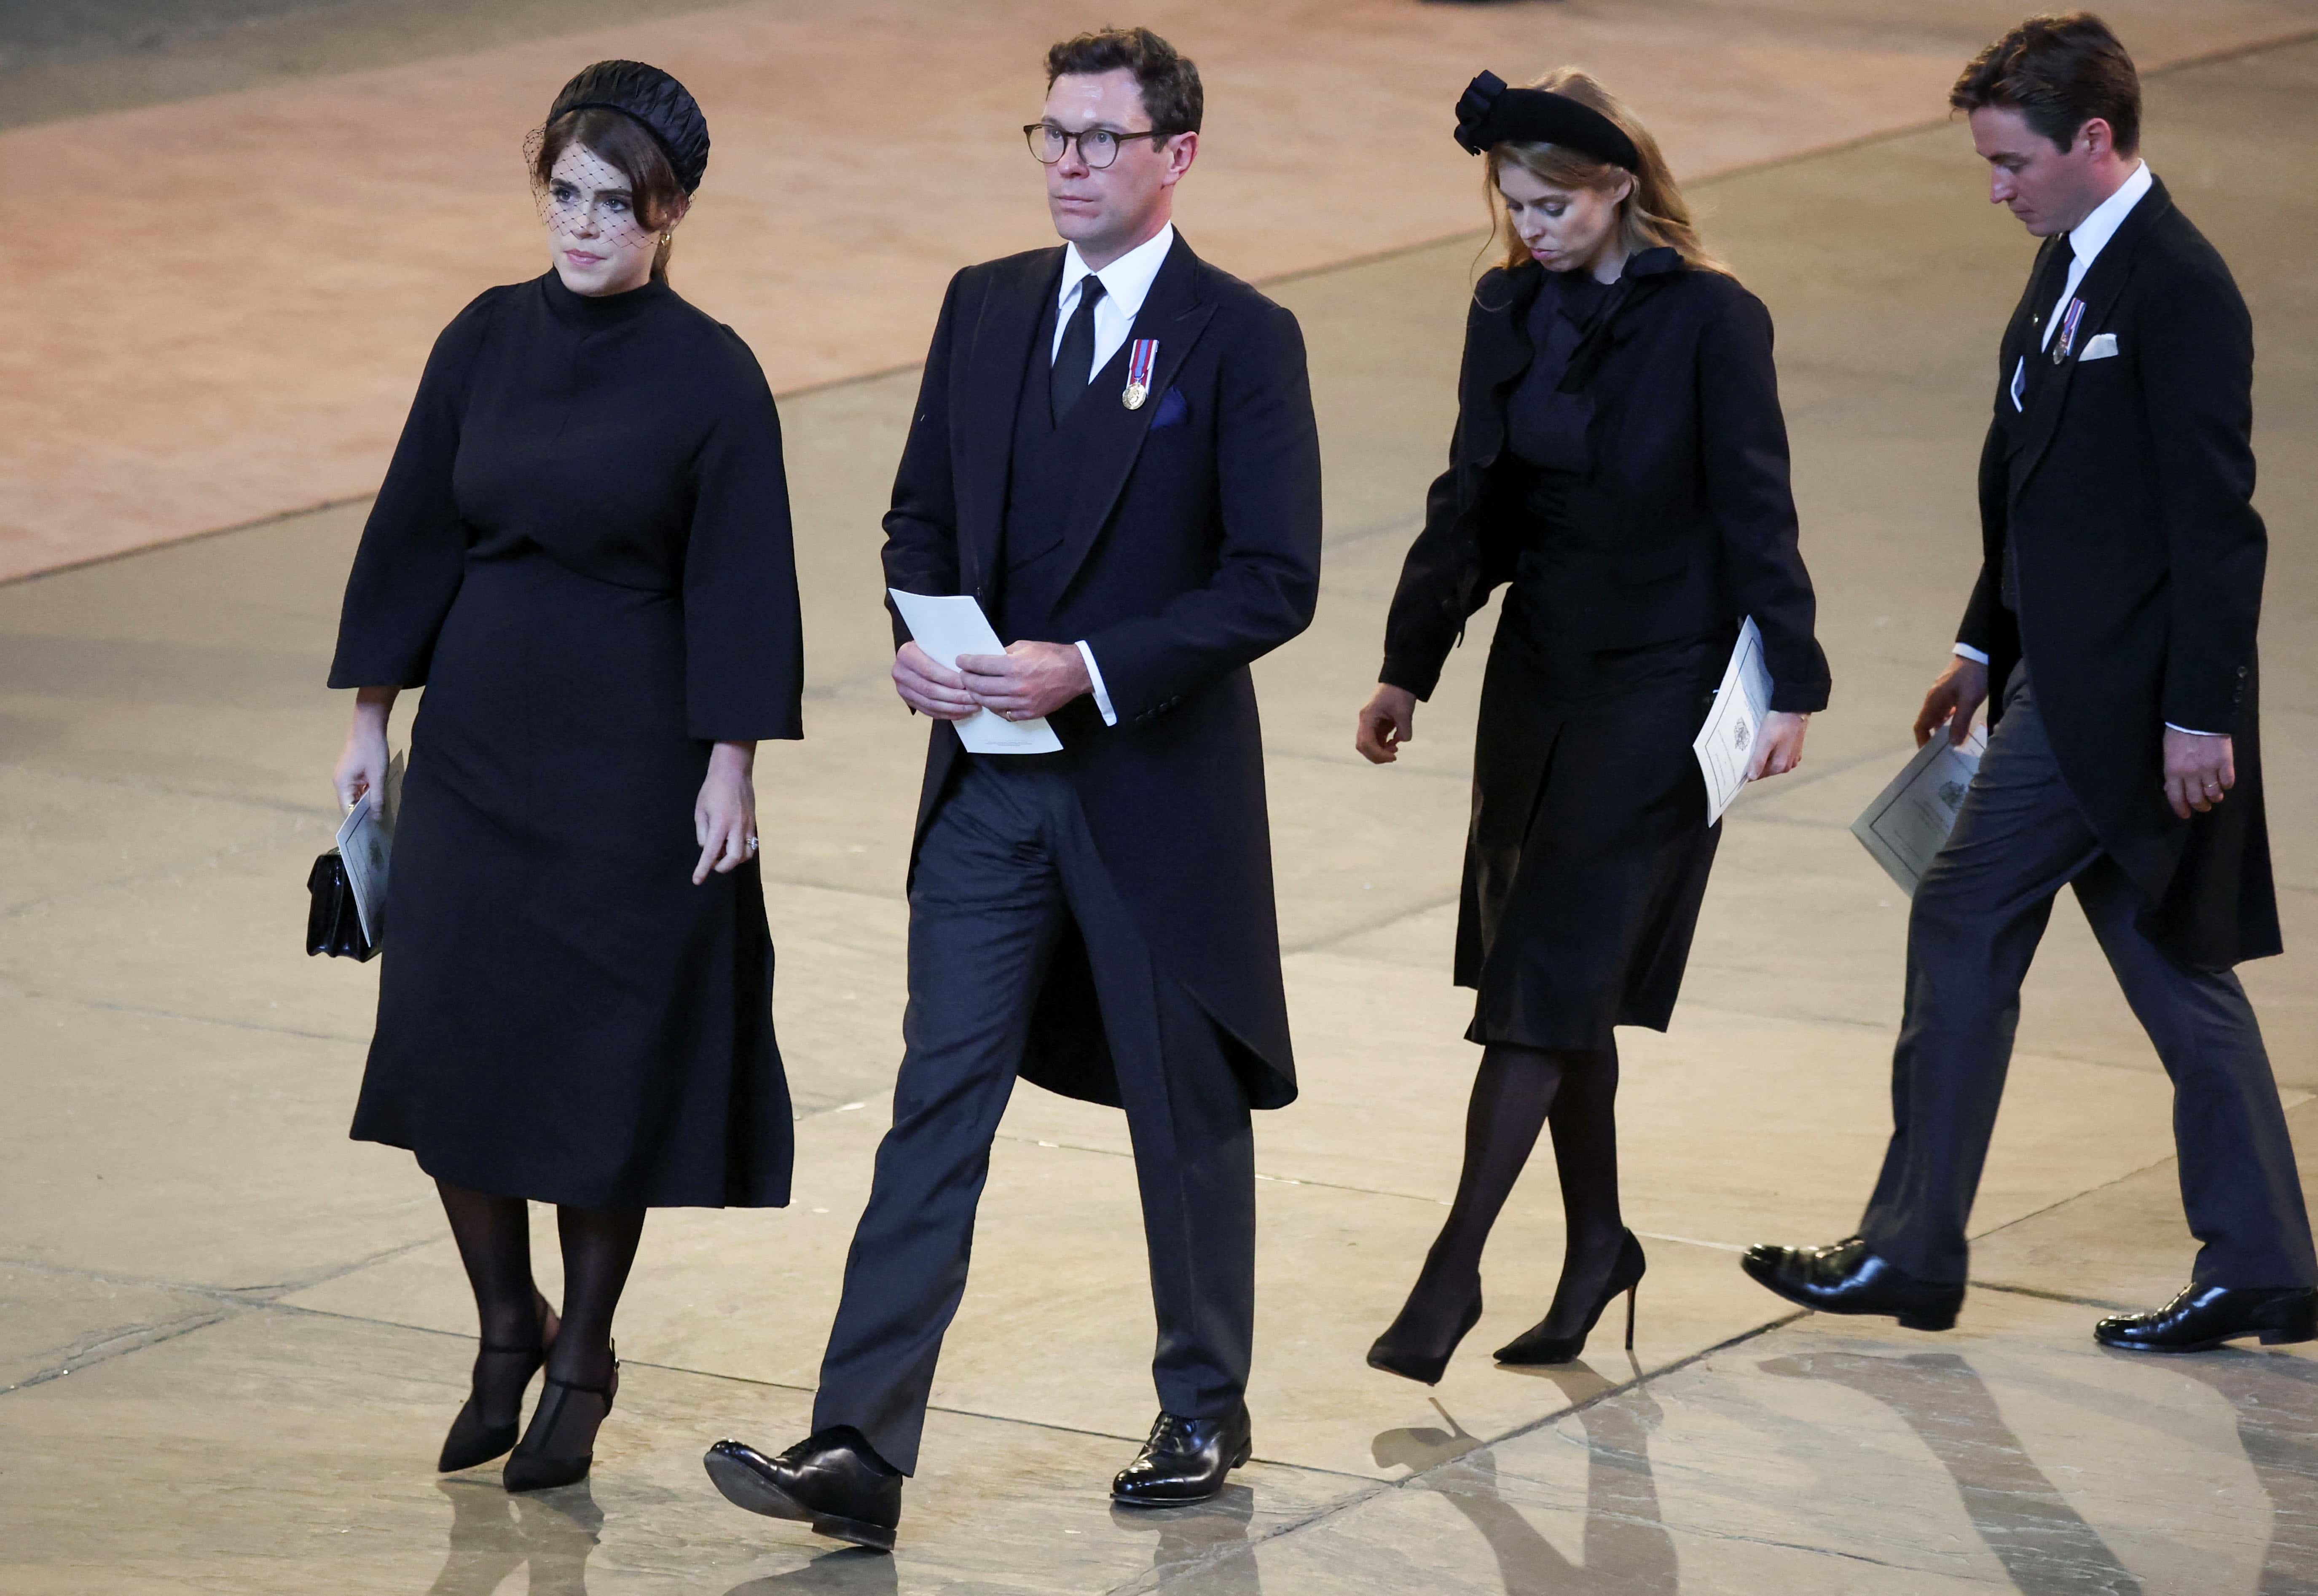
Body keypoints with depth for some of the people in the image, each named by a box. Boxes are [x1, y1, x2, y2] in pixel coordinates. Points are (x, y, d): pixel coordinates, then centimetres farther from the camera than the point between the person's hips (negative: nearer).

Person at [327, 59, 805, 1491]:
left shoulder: (711, 376, -9)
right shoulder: (487, 340, 3)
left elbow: (736, 583, -8)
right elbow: (417, 530, 8)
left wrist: (731, 768, -11)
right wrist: (372, 713, 7)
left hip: (628, 756, -4)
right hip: (477, 737, 4)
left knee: (605, 1067, 2)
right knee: (448, 1044, 2)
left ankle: (584, 1362, 17)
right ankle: (506, 1338, 21)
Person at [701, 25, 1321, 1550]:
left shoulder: (1242, 339, -9)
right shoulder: (987, 307, 8)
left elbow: (1275, 582, -13)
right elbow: (922, 518, 15)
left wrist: (1087, 669, -20)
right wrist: (924, 643, -6)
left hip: (1159, 781, -4)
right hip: (991, 781, 4)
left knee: (1187, 1112, 10)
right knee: (940, 1099, -3)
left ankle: (1205, 1414, 28)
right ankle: (861, 1451, -8)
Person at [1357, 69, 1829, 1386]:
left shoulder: (1710, 321, -12)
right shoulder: (1510, 313, 4)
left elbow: (1756, 511, -10)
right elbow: (1473, 502, 12)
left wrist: (1792, 686, -12)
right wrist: (1409, 669, 13)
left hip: (1662, 684, -6)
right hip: (1541, 670, 6)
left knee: (1549, 973, -9)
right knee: (1560, 974, 11)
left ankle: (1454, 1272, -9)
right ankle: (1598, 1242, 25)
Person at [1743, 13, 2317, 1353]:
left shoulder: (2177, 289, -17)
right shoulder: (2075, 265, 12)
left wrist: (2199, 714, -20)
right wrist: (1985, 649, 20)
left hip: (2118, 691, -10)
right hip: (2069, 673, 10)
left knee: (1965, 924, -4)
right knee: (2169, 959, 11)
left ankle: (1913, 1251, 5)